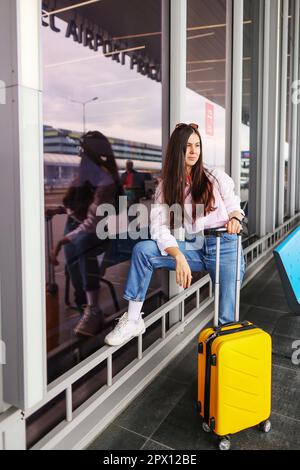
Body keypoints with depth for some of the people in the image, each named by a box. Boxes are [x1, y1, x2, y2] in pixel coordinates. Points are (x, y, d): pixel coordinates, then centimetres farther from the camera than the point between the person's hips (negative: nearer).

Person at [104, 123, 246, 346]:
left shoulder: (216, 177, 6)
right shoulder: (166, 186, 6)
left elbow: (234, 207, 9)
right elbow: (160, 226, -7)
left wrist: (235, 218, -18)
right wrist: (179, 257, -24)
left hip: (225, 247, -1)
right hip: (195, 249, 1)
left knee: (227, 318, -11)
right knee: (142, 250, -18)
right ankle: (133, 320, -10)